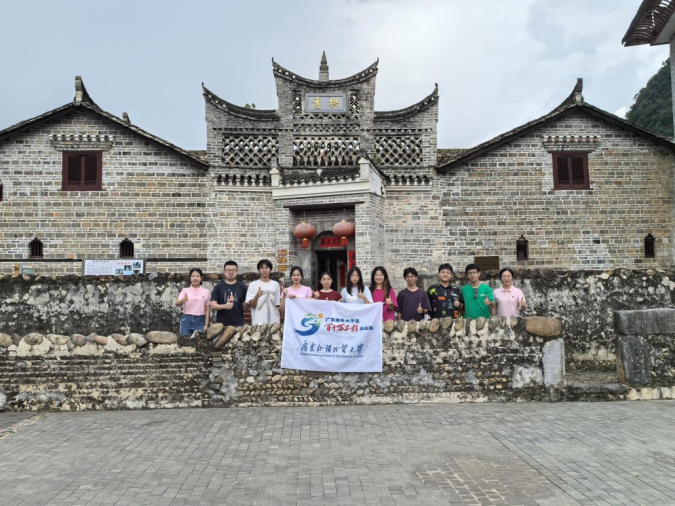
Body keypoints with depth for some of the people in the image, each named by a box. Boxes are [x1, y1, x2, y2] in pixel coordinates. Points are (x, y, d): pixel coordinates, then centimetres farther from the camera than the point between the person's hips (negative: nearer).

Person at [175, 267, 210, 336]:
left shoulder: (206, 292, 3)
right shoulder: (185, 290, 3)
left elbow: (207, 309, 5)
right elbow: (177, 303, -10)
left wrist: (206, 324, 0)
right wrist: (182, 300, -33)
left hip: (200, 320, 0)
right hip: (186, 320, 0)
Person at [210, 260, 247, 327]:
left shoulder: (242, 286, 5)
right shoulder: (218, 287, 4)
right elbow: (213, 305, -2)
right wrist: (224, 306, -18)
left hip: (238, 324, 0)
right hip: (222, 324, 0)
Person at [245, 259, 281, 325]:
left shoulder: (275, 284, 7)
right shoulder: (253, 285, 2)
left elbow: (278, 304, 10)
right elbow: (252, 305, -2)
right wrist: (257, 296, -21)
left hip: (273, 321, 2)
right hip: (258, 322, -2)